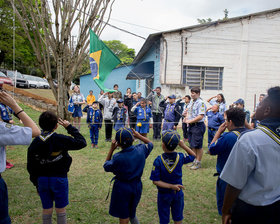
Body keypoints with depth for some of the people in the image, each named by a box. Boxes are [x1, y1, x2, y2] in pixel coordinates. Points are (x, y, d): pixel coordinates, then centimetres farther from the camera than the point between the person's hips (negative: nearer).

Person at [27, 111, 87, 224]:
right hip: (59, 179, -3)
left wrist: (36, 183, 13)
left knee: (46, 210, 15)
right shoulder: (60, 139, -17)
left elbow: (31, 167, 2)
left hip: (42, 180, 4)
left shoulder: (35, 143, -4)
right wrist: (70, 127, -4)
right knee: (60, 209, 11)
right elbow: (82, 142, -9)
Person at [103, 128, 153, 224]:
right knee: (132, 213, 26)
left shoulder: (118, 158, -26)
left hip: (122, 188, -4)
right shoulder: (140, 150, -14)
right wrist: (138, 135, 5)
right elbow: (150, 143, 9)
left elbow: (106, 167, -6)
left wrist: (111, 149, -10)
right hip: (137, 186, 4)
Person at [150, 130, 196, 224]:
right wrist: (183, 146, -4)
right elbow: (193, 155, 5)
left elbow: (155, 181, -23)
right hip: (178, 193, 2)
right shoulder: (180, 157, -16)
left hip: (164, 194, -2)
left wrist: (171, 186, -21)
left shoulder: (158, 160, -23)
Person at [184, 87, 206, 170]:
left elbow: (200, 116, -21)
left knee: (198, 145, 0)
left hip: (198, 126, -8)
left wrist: (190, 121, -17)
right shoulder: (191, 102, 12)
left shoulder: (201, 103, -15)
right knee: (192, 145, 15)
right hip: (191, 126, 9)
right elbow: (188, 112, 22)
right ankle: (194, 161, 29)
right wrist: (186, 118, 2)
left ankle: (198, 163, 12)